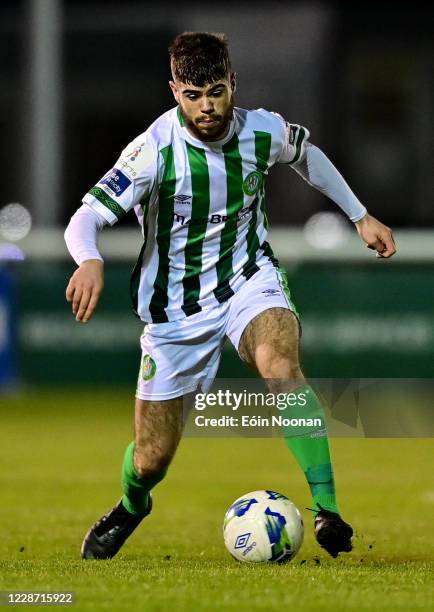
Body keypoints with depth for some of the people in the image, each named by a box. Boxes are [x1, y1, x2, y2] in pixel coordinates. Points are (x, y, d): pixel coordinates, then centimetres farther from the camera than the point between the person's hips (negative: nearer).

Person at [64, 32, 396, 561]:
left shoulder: (264, 131, -10)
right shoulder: (154, 150, -22)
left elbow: (307, 155, 15)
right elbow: (85, 218, -28)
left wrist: (360, 216, 21)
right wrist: (90, 261, -50)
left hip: (248, 279, 1)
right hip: (176, 307, -1)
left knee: (281, 364, -34)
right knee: (151, 458, 4)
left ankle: (327, 509, -33)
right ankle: (131, 507, 42)